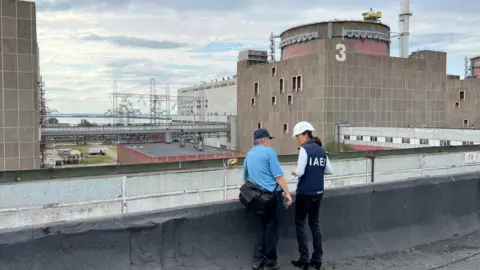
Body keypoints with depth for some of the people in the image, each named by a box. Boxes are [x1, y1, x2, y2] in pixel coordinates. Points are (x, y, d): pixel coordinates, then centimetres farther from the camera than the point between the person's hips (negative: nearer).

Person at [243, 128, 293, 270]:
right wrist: (287, 193, -9)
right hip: (272, 195, -7)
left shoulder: (249, 155, 14)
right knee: (273, 227, 4)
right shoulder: (269, 151, -8)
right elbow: (278, 176, -14)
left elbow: (245, 178, 22)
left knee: (264, 226, 17)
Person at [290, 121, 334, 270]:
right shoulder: (321, 150, 8)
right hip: (318, 192, 7)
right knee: (315, 224, 14)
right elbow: (330, 170, 11)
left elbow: (300, 172, -19)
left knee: (300, 224, 6)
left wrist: (294, 172, 2)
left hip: (305, 192, -7)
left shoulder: (304, 149, -13)